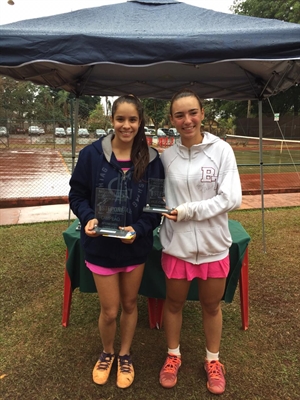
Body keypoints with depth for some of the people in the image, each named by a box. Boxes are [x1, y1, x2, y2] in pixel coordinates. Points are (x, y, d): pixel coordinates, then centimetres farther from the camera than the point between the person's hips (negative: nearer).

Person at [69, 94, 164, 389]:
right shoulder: (91, 154, -12)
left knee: (130, 304, 19)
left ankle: (125, 355, 45)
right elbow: (77, 196, -4)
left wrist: (138, 228, -19)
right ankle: (107, 353, 43)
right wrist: (88, 218, -22)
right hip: (100, 246, -1)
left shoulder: (151, 160, -8)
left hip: (136, 246, 2)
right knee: (109, 310, 10)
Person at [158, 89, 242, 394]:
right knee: (174, 302, 18)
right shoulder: (166, 156, -3)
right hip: (176, 244, 2)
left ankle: (212, 360, 42)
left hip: (213, 245, -1)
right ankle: (173, 356, 43)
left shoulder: (221, 150, -9)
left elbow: (232, 198, -13)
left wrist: (190, 210, -17)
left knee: (211, 305, 17)